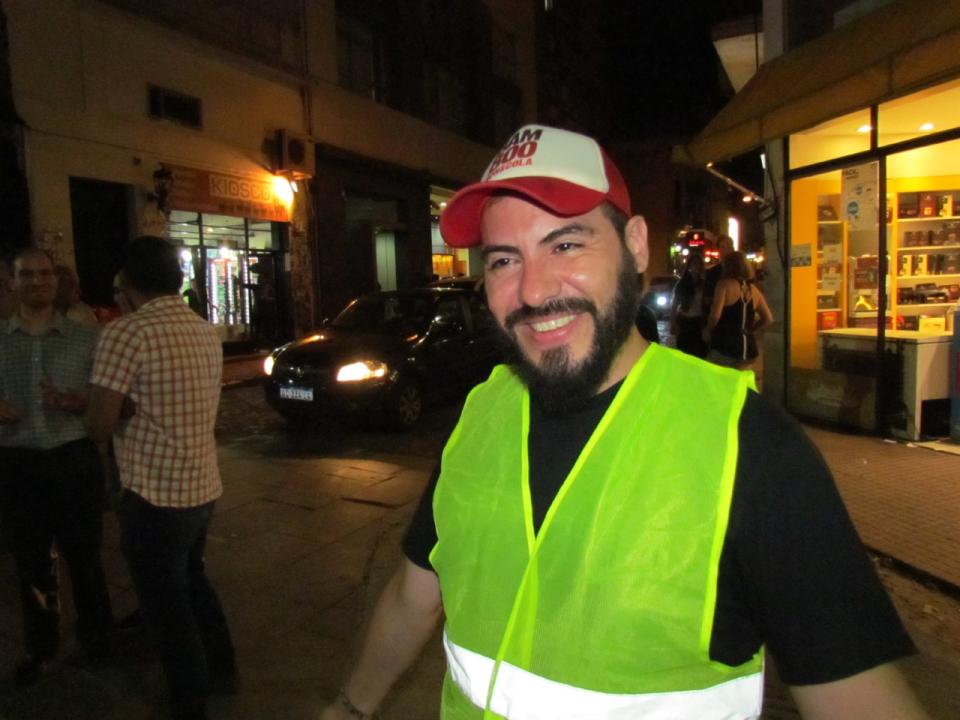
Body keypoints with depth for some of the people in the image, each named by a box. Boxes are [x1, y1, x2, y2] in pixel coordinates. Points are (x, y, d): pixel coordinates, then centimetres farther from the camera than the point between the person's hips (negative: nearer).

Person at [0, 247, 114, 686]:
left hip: (74, 458, -2)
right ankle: (40, 646, 31)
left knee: (83, 553, 7)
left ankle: (96, 634, 28)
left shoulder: (86, 340, 1)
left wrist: (79, 403, -18)